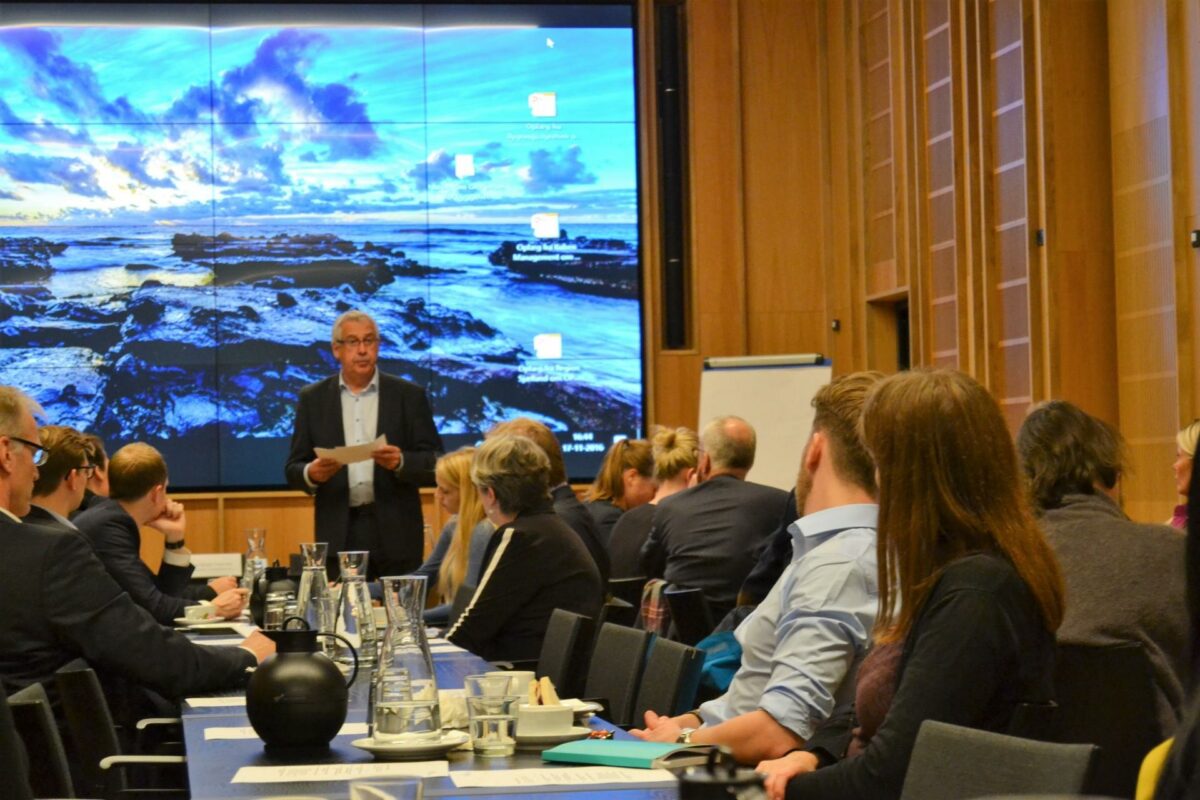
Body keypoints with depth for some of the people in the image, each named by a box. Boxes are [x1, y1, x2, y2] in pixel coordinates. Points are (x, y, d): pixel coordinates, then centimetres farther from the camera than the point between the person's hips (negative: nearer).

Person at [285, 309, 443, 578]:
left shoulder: (409, 395, 5)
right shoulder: (312, 398, 8)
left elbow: (435, 462, 2)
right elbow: (293, 469, 8)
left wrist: (401, 462, -18)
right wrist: (311, 474, -15)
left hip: (396, 535, -1)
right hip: (339, 534, 1)